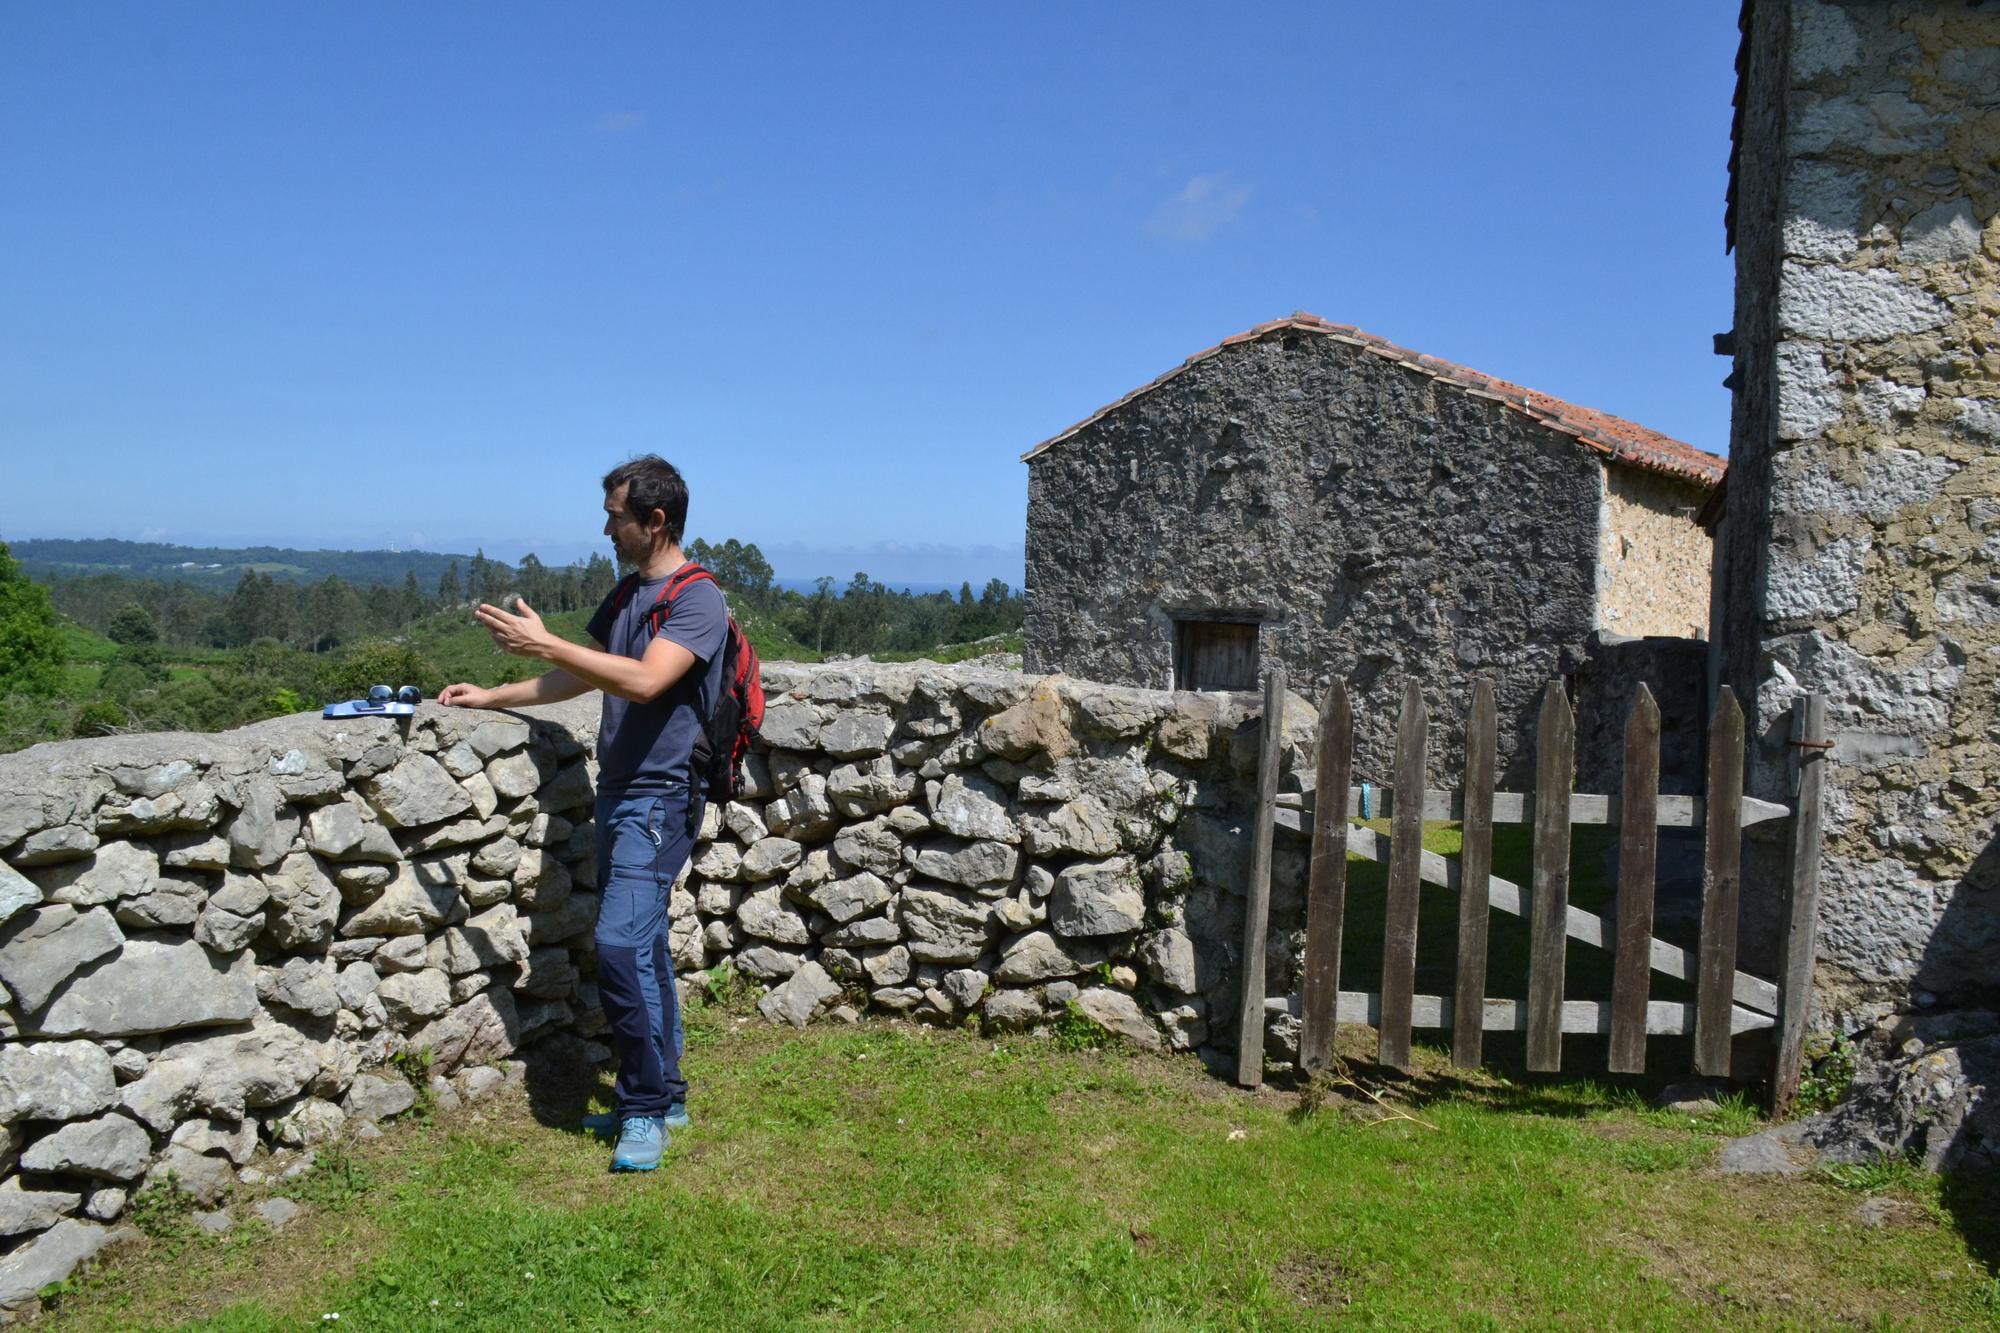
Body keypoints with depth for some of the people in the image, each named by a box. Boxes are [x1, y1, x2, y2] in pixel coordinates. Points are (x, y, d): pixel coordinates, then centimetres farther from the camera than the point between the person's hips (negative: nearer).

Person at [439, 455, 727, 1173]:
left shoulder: (697, 600, -14)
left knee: (621, 946, -15)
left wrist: (541, 643, -24)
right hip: (619, 793, 9)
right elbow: (582, 677, 25)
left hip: (660, 799, -9)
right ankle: (663, 1097, 23)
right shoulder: (626, 595, 14)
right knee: (643, 947, 13)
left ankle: (645, 1108, -1)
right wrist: (491, 697, 22)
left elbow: (645, 680, -28)